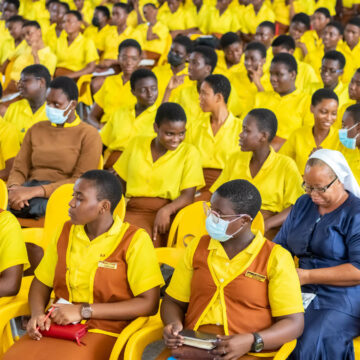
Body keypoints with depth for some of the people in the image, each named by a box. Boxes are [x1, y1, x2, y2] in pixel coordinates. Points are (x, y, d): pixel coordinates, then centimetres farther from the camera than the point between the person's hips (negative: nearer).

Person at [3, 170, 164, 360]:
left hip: (104, 332, -5)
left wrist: (84, 311, -13)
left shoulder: (134, 240, -5)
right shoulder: (65, 232, 13)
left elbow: (149, 304, -12)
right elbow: (41, 283, 20)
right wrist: (37, 314, -4)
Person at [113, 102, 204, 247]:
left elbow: (188, 196, -3)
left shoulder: (189, 152, 5)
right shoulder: (136, 144, 14)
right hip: (134, 211, 1)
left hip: (168, 213, -1)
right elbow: (120, 182, 18)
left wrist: (166, 211, -22)